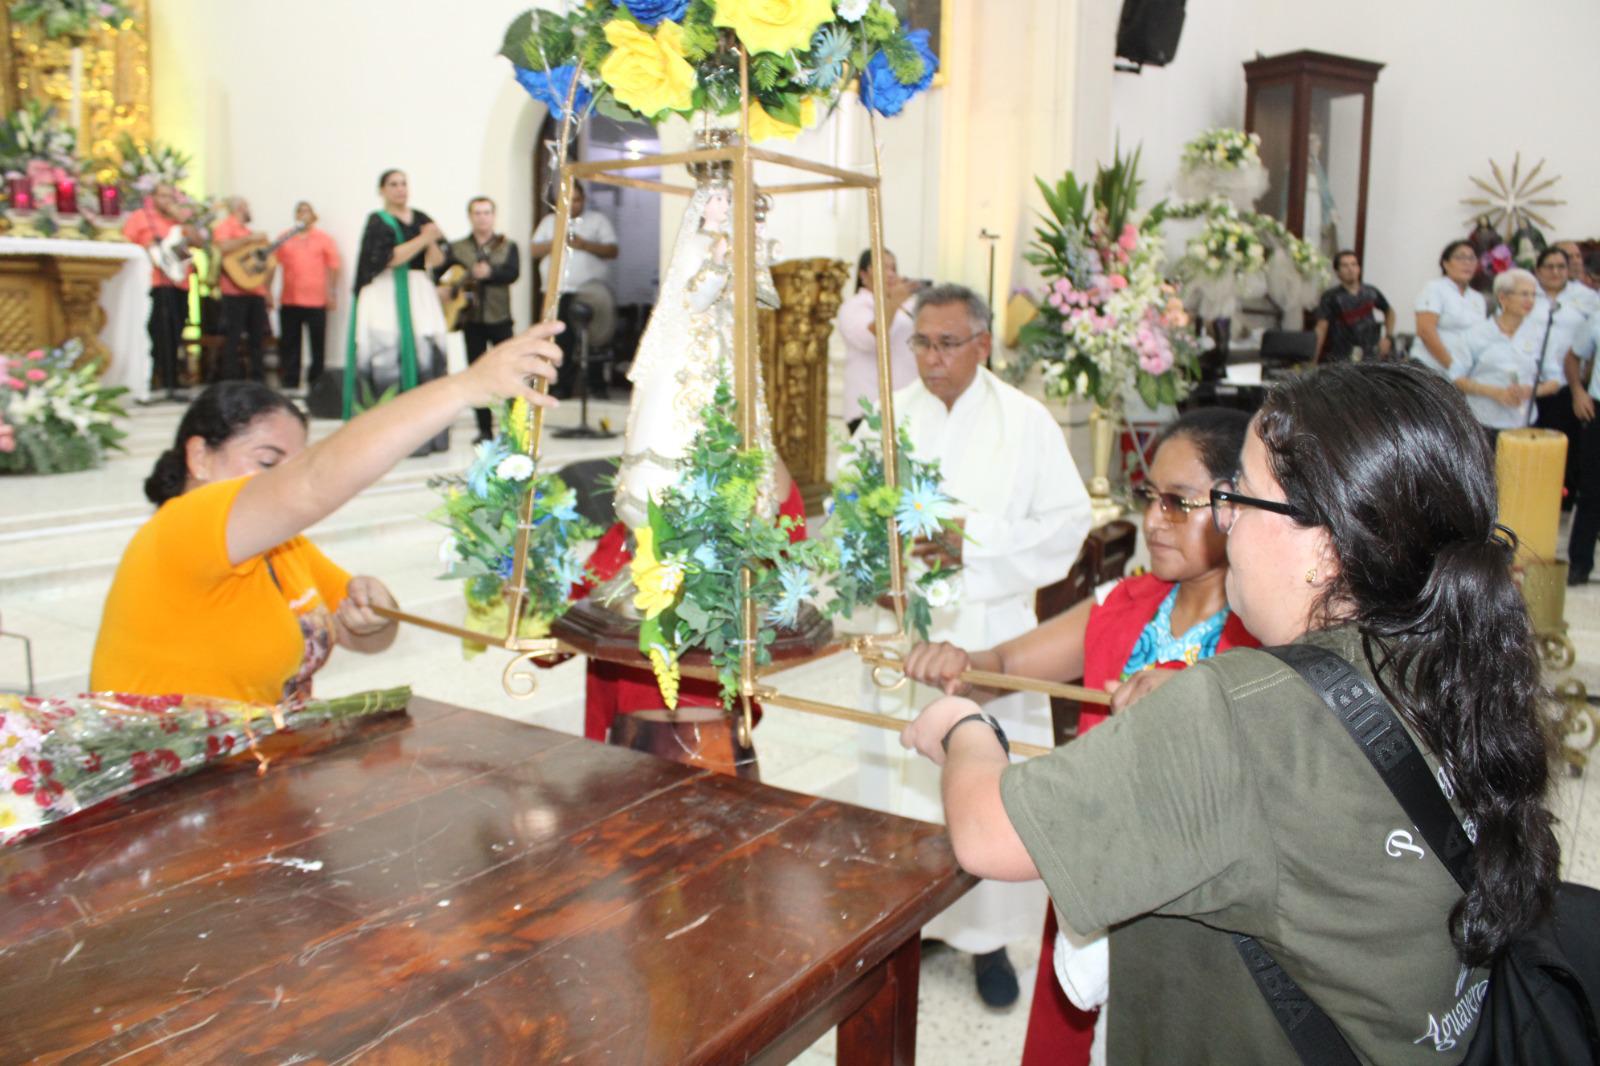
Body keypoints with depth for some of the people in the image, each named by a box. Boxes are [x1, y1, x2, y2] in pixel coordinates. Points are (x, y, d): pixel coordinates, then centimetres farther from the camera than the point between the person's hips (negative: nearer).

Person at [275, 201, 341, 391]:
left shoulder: (323, 238, 4)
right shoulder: (284, 239, 10)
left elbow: (333, 266, 0)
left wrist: (332, 292, -6)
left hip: (316, 301, -3)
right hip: (289, 300, 3)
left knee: (318, 344, 2)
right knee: (289, 343, 7)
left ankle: (316, 382, 11)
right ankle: (289, 383, 15)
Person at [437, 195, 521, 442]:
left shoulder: (508, 246, 6)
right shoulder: (456, 248, 8)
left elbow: (514, 273, -11)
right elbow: (434, 271, 5)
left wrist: (489, 273, -27)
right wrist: (437, 289, -14)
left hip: (499, 317, -1)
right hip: (471, 319, 1)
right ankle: (485, 429, 11)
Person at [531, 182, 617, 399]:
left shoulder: (598, 220, 12)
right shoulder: (549, 221, 20)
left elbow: (612, 251, 1)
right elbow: (533, 251, 11)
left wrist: (584, 244, -12)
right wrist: (555, 242, -6)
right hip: (557, 292, 2)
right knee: (561, 340, -1)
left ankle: (596, 385, 4)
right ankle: (562, 387, 5)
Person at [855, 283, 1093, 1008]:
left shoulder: (1026, 421, 1)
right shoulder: (887, 419, 7)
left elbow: (1068, 519, -4)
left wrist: (975, 542, -15)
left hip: (989, 631, -2)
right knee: (901, 774, 7)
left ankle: (987, 934, 16)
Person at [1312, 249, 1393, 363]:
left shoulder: (1371, 293, 7)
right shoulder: (1331, 297, -6)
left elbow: (1389, 312, 26)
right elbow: (1321, 329, -13)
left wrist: (1388, 337, 13)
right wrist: (1313, 360, -20)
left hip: (1370, 357, 4)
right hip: (1340, 361, -4)